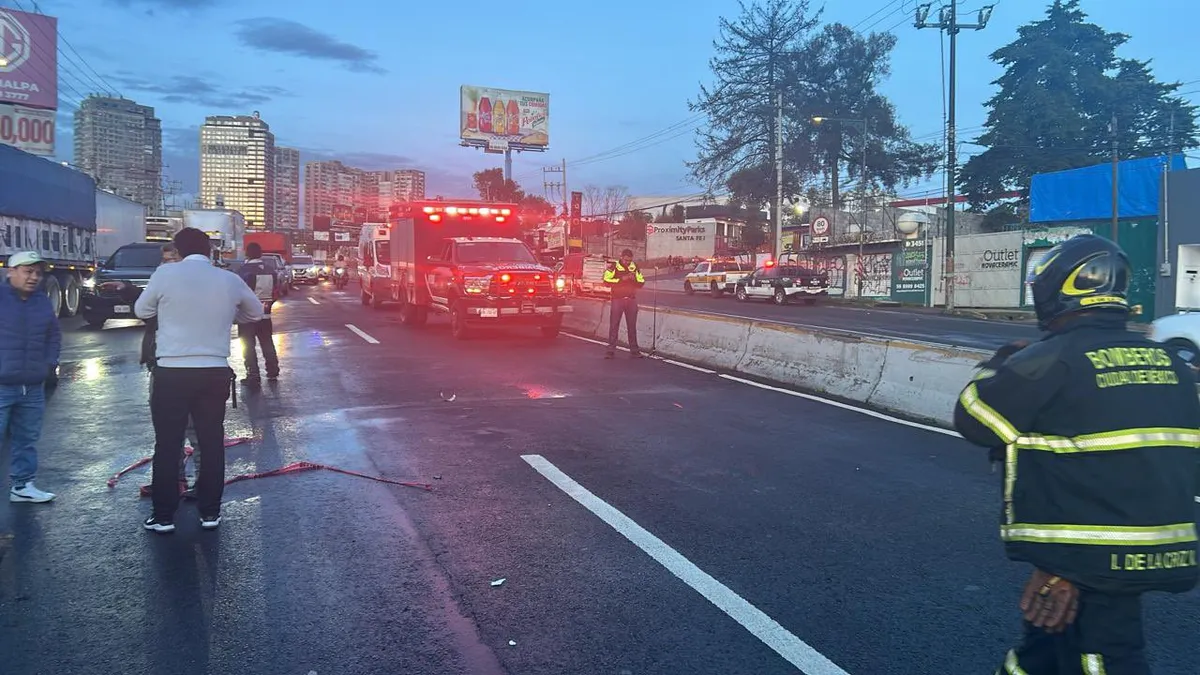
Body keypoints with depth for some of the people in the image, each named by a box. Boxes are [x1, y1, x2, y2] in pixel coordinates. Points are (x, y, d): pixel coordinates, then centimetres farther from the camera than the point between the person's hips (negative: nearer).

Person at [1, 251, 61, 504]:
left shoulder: (43, 302, 11)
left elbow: (54, 336, 21)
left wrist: (50, 363, 10)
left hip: (33, 387, 6)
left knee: (27, 439, 13)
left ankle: (22, 485, 23)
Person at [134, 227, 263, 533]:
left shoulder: (165, 274, -5)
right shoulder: (229, 279, 3)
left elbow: (142, 311, 10)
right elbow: (256, 311, 19)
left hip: (172, 372, -2)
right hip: (215, 373, 2)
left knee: (167, 446, 8)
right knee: (212, 444, 12)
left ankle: (163, 516, 15)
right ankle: (210, 512, 19)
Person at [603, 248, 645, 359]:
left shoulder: (635, 267, 7)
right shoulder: (613, 267, -5)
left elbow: (642, 282, 10)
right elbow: (606, 281, -15)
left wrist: (634, 279, -11)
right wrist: (621, 279, -21)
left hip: (632, 300, 3)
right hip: (617, 299, -3)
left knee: (632, 325, 7)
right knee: (614, 325, -3)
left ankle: (634, 349, 12)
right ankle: (611, 349, 1)